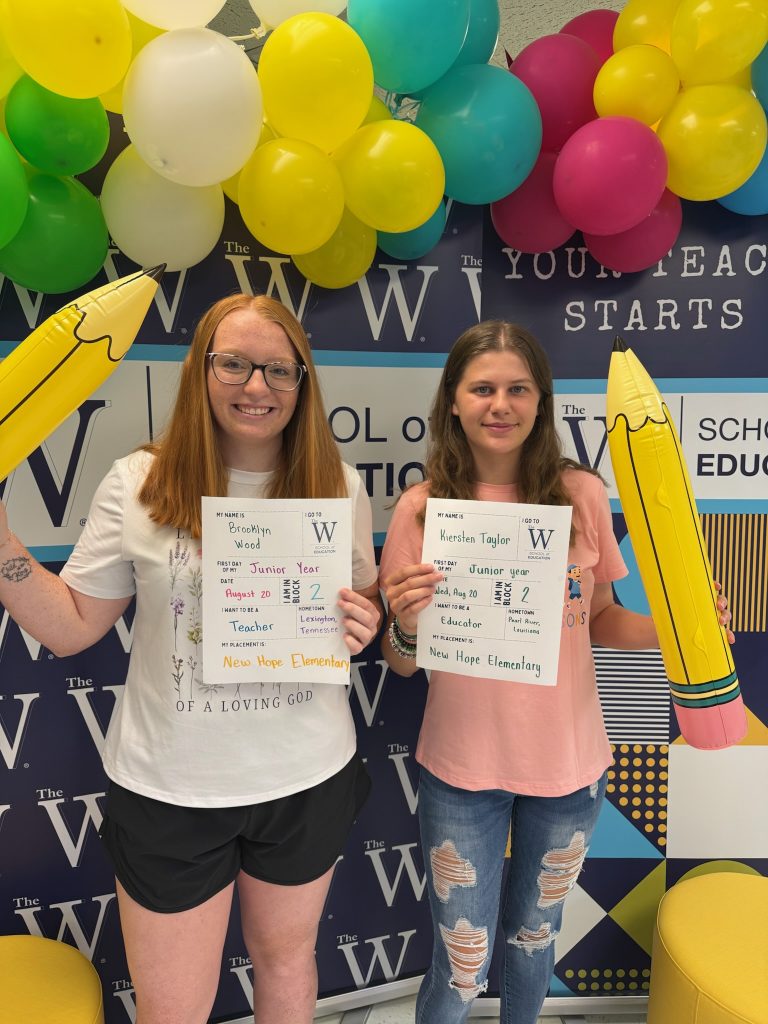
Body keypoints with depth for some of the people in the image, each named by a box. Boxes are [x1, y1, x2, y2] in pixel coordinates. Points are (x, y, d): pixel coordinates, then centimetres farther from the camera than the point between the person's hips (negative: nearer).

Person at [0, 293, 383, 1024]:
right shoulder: (137, 485, -9)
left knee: (286, 955, 26)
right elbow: (69, 627, -4)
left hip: (308, 780, 2)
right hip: (168, 790, -1)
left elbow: (368, 603, 6)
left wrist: (365, 622, -16)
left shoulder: (338, 488, -6)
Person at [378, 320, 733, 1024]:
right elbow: (401, 662, -6)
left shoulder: (582, 493, -8)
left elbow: (600, 618, 4)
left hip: (568, 762, 2)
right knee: (462, 966, 12)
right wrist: (406, 627, -27)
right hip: (463, 769, -2)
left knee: (534, 934, 26)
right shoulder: (423, 508, -12)